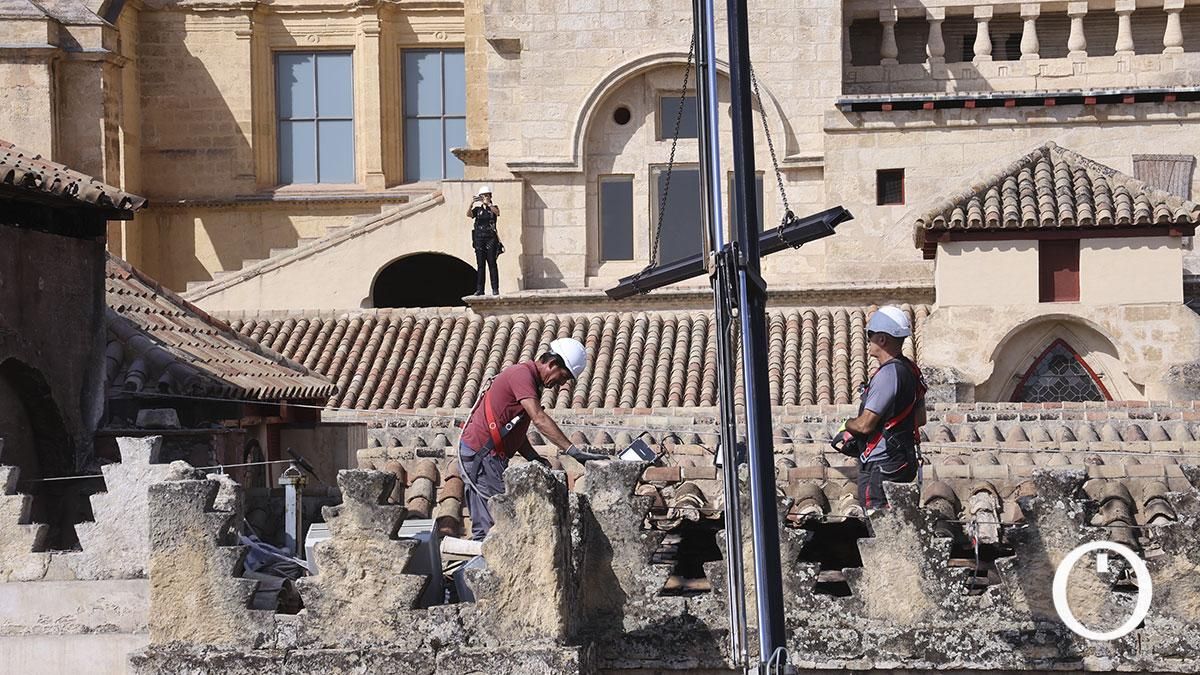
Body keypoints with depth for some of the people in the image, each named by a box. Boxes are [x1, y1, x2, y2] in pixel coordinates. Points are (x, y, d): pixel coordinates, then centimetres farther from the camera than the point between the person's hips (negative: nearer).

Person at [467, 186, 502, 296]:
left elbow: (497, 212, -16)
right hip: (479, 238, 2)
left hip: (491, 238, -2)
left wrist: (487, 203, -29)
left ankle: (495, 289, -7)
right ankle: (479, 289, 0)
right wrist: (472, 202, -25)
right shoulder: (478, 209, 11)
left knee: (492, 264, -6)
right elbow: (469, 214, -8)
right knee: (480, 265, 1)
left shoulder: (493, 208, 8)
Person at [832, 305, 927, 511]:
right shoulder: (911, 370, 11)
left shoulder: (888, 374, -20)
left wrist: (847, 425, 0)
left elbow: (865, 425, -21)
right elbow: (920, 419, 21)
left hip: (880, 467, -10)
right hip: (903, 461, 10)